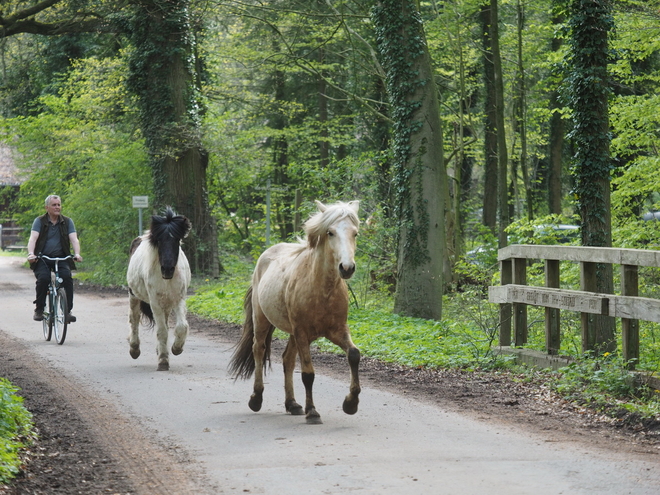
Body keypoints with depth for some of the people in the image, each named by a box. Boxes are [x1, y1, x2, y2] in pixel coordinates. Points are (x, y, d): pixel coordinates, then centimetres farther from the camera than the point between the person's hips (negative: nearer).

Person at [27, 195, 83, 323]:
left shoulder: (67, 222, 7)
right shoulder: (39, 221, 2)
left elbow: (74, 239, -4)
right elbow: (33, 238, -12)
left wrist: (77, 254, -24)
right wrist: (31, 254, -31)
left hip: (61, 258, 1)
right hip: (42, 258, -1)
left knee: (67, 277, -26)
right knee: (43, 278, -28)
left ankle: (68, 311, -18)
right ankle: (39, 309, -10)